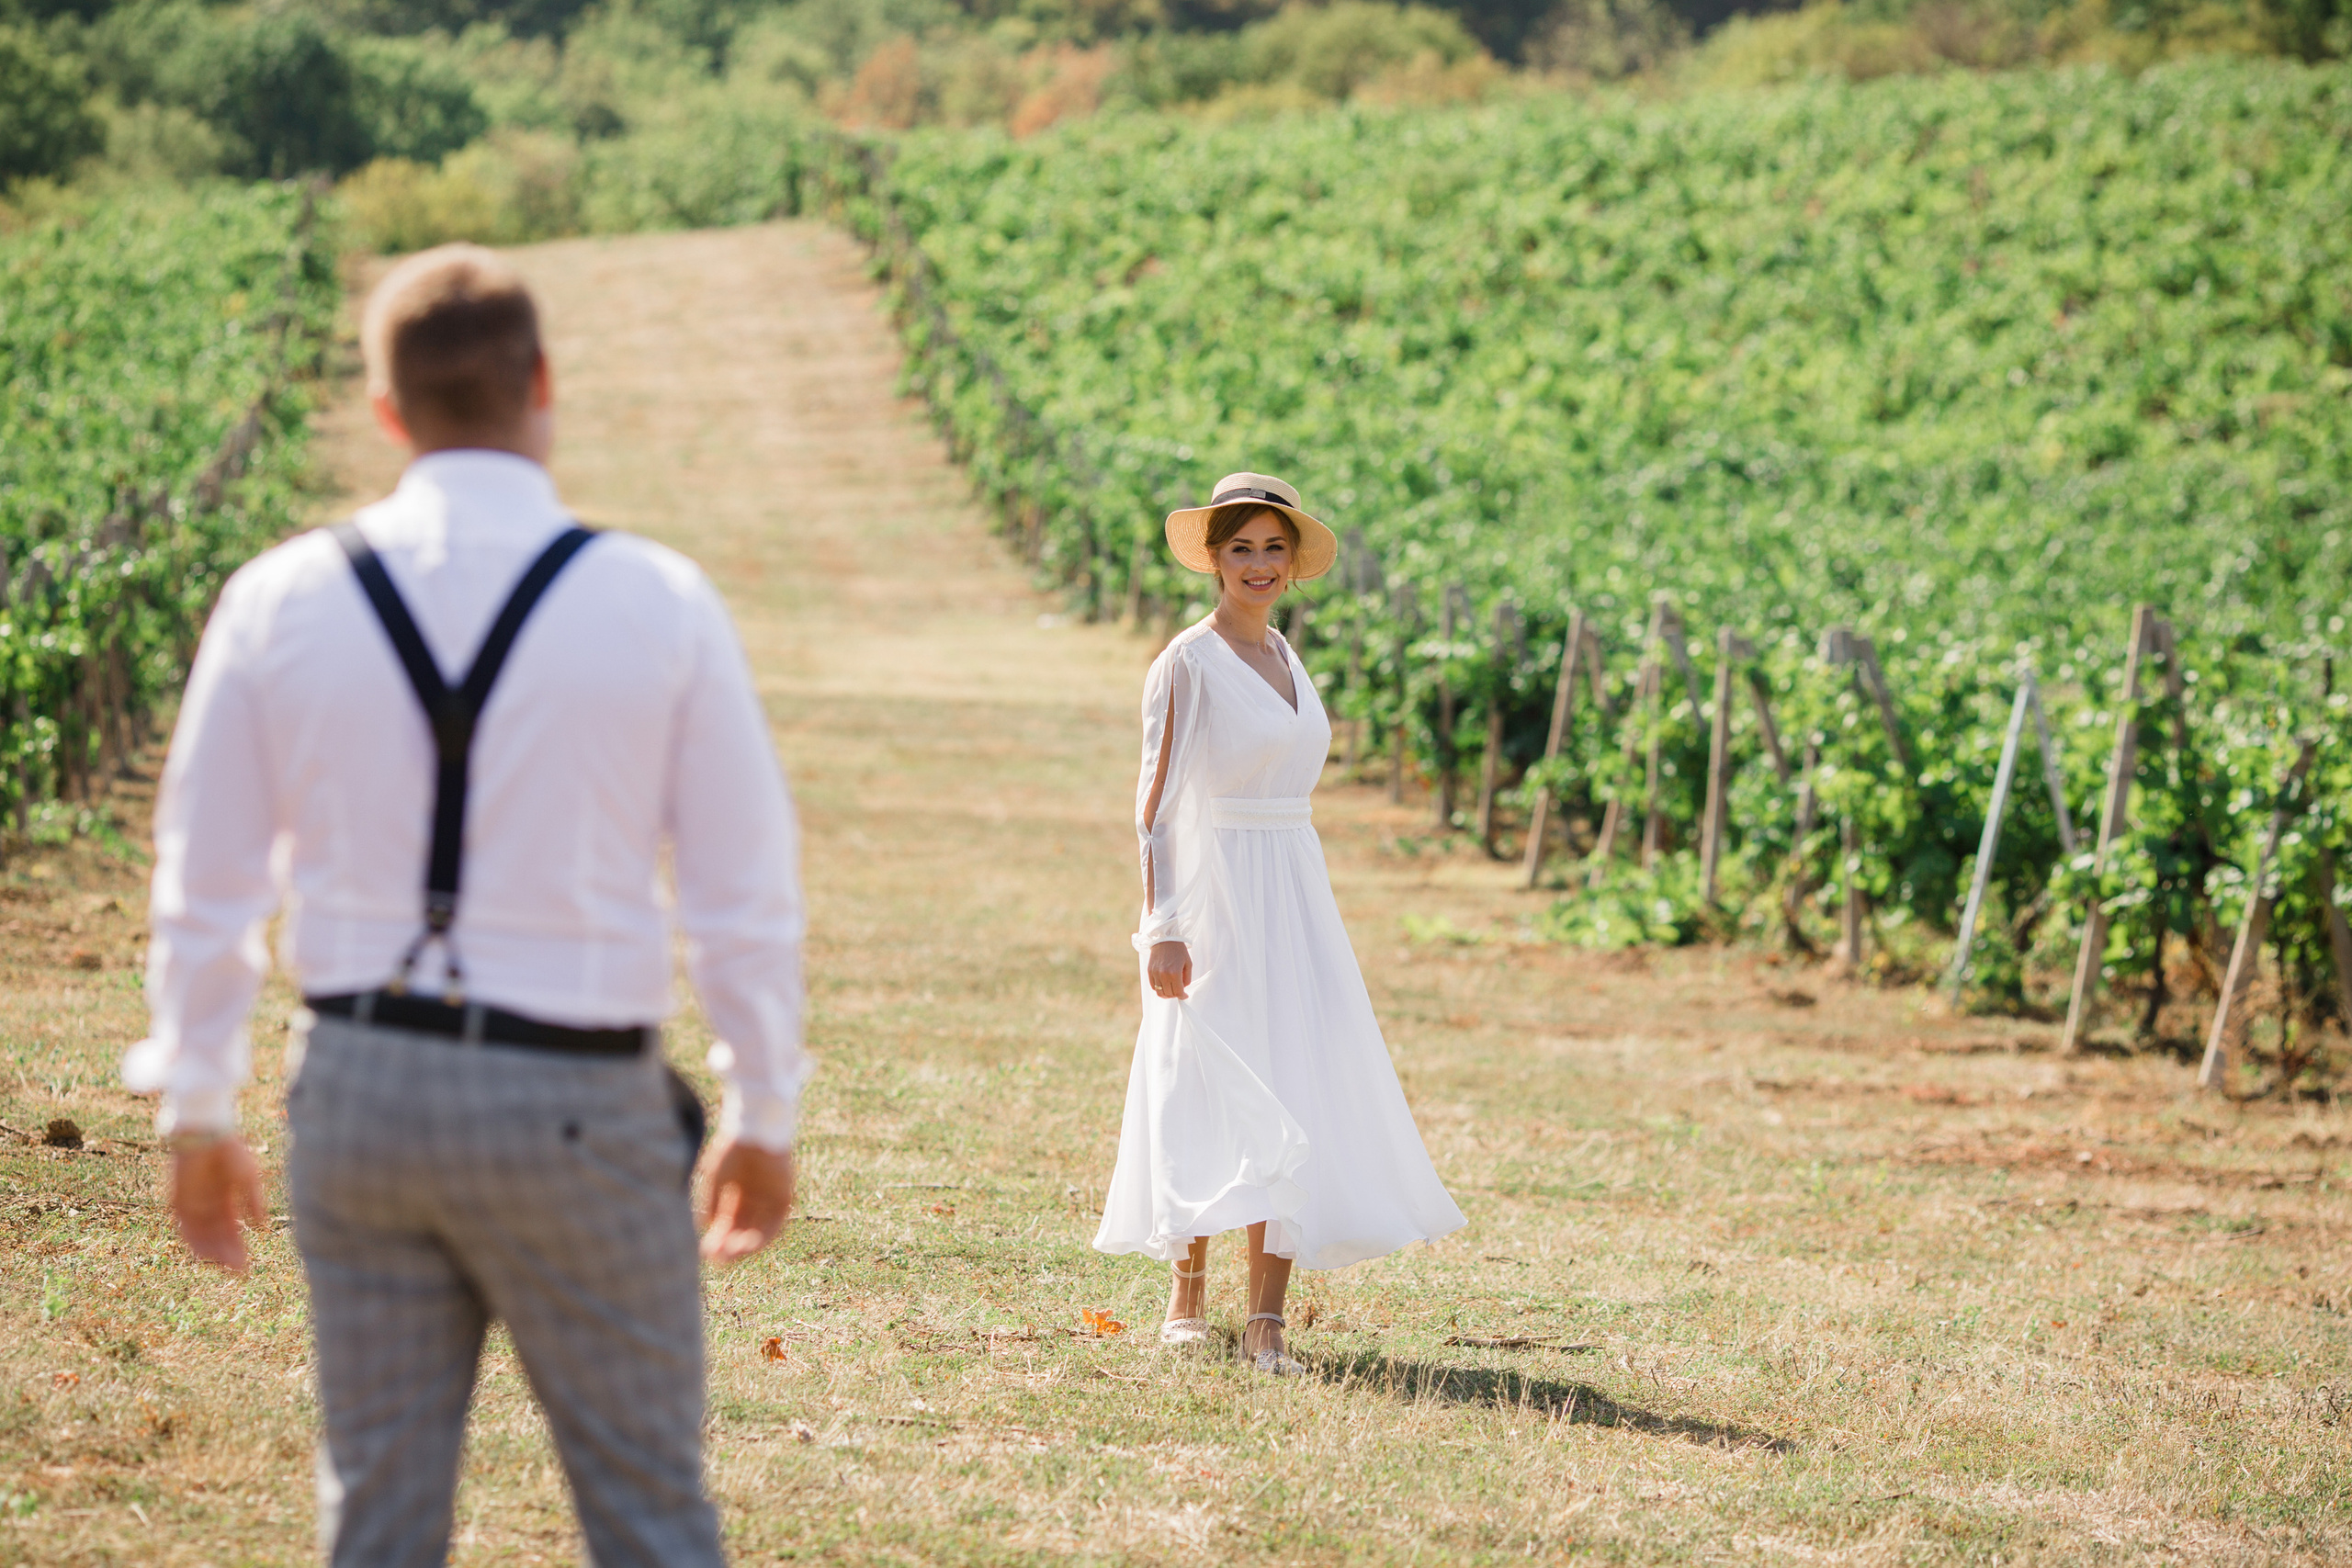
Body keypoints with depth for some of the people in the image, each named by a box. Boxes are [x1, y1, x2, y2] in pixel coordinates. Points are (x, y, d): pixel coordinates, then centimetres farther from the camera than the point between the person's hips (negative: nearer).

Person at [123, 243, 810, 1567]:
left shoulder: (281, 601, -2)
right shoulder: (660, 602, -9)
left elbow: (207, 885, 4)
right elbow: (745, 894, -4)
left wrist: (197, 1112, 16)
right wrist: (766, 1117, 8)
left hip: (359, 1087, 3)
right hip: (576, 1110, -3)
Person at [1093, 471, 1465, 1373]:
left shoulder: (1282, 656, 14)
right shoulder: (1188, 663, -8)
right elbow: (1156, 800, -11)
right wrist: (1161, 926, -18)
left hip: (1295, 897, 7)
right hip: (1214, 897, -7)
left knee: (1294, 1102, -2)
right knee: (1215, 1102, -2)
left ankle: (1265, 1317, -4)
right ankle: (1187, 1296, 14)